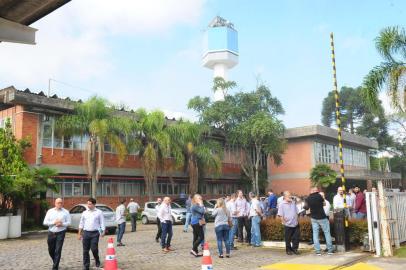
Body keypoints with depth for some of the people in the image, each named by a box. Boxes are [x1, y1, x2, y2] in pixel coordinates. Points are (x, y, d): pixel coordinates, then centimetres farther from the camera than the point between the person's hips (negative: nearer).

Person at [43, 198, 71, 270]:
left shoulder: (66, 212, 1)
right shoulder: (50, 211, 4)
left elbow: (69, 222, -1)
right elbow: (45, 222, 0)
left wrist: (62, 224, -19)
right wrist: (54, 222, -14)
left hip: (60, 233, -2)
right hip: (51, 233, 3)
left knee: (58, 251, -6)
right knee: (51, 250, 13)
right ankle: (55, 261, 40)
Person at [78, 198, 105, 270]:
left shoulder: (99, 212, 2)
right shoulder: (85, 213, 10)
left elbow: (102, 223, 2)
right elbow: (81, 223, 14)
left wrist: (103, 232, -8)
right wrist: (79, 234, 11)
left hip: (95, 233, -3)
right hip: (86, 232, 3)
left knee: (94, 248, -9)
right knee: (85, 250, 4)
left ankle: (97, 261, 19)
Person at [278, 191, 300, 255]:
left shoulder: (293, 203, 9)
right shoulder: (282, 204, -9)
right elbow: (280, 214, -10)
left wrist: (296, 219, 13)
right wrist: (284, 221, -12)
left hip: (295, 224, 5)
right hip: (288, 224, -5)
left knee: (296, 237, 7)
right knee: (288, 239, 6)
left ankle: (294, 249, 23)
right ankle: (288, 250, 20)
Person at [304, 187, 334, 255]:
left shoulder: (308, 198, -2)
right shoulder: (319, 196, -13)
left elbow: (306, 207, 10)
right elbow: (324, 203, 1)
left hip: (314, 218, 3)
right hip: (322, 217, -3)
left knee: (315, 234, 6)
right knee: (327, 233, 7)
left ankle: (318, 250, 3)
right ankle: (330, 250, 9)